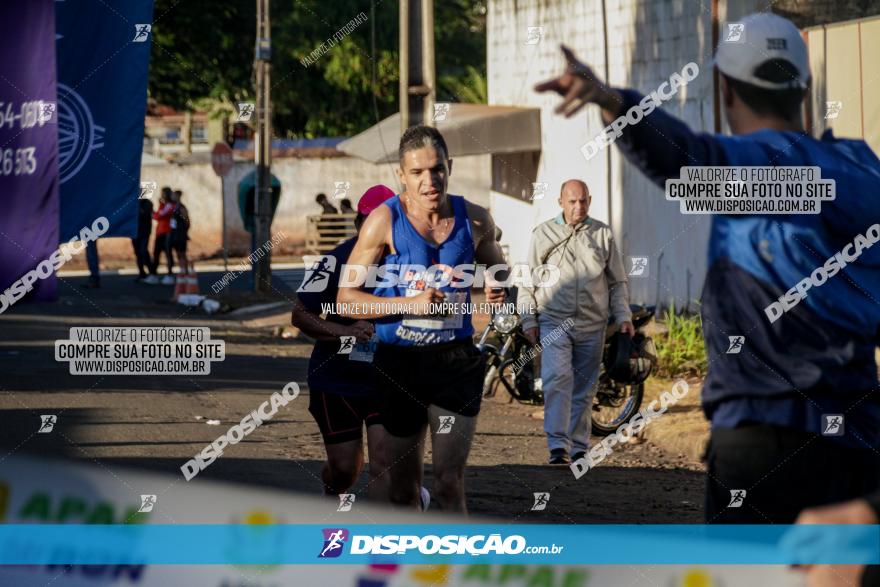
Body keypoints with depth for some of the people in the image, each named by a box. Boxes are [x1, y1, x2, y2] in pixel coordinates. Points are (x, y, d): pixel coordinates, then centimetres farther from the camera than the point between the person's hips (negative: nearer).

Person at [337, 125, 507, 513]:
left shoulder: (474, 220, 2)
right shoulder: (385, 222, -7)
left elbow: (497, 270, 22)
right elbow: (346, 299, -6)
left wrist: (496, 291, -3)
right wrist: (410, 304, -20)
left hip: (456, 361, 1)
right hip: (399, 362, -1)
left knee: (450, 484, -5)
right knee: (403, 487, 6)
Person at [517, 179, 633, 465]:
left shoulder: (602, 234, 9)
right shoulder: (543, 234, 5)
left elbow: (617, 281, 14)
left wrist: (623, 317, 5)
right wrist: (528, 320, 2)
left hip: (592, 325, 2)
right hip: (554, 321, -2)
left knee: (584, 388, 7)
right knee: (557, 380, -18)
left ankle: (579, 447, 15)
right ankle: (558, 446, -22)